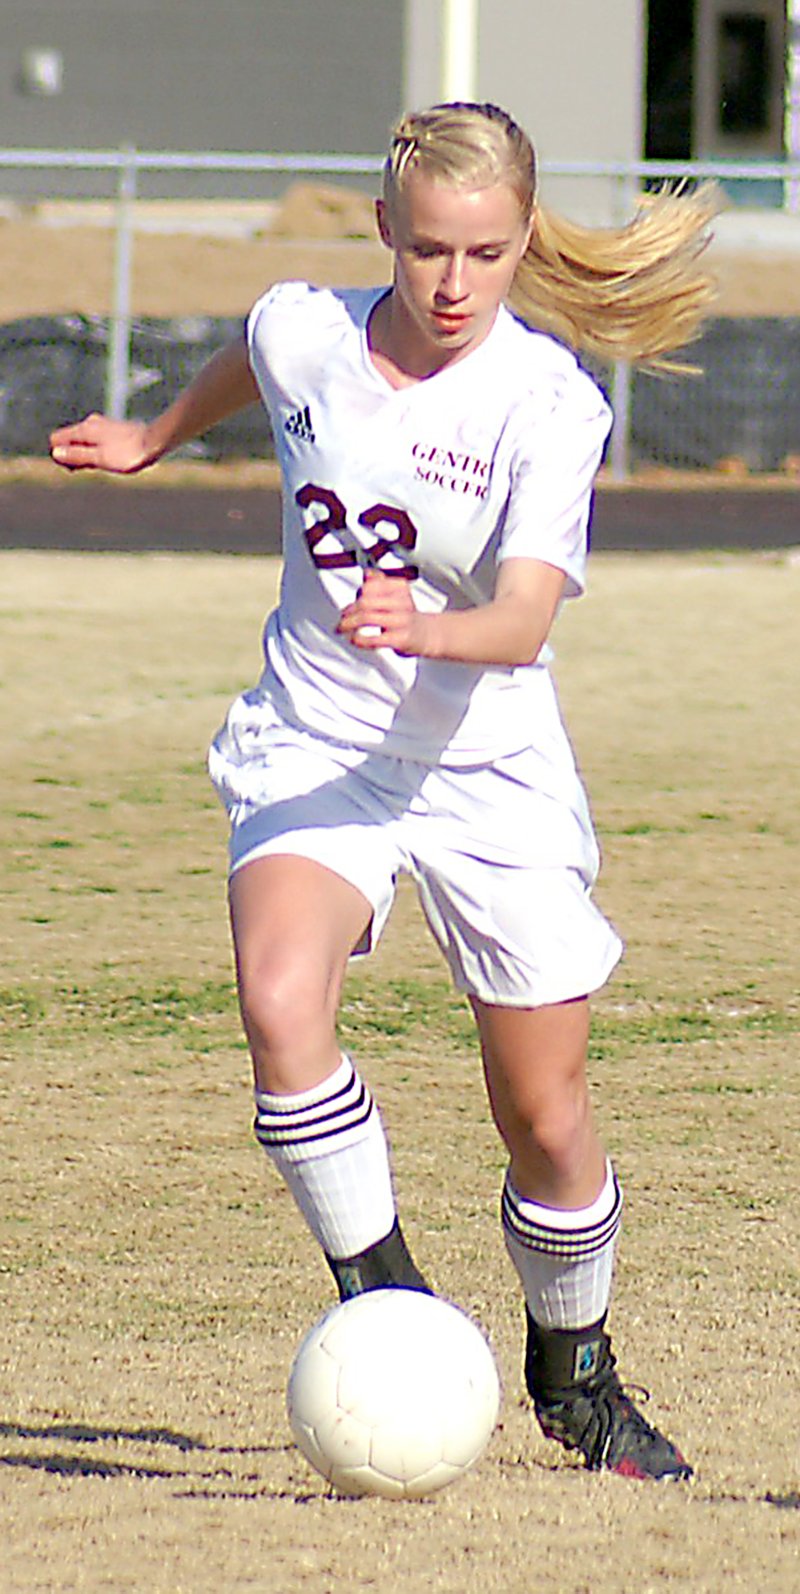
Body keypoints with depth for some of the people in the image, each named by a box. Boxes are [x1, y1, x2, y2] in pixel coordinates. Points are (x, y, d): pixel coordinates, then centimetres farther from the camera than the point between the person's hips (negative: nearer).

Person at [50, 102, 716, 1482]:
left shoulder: (549, 402, -17)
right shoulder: (302, 337, -7)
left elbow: (526, 617, -29)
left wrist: (430, 632, -50)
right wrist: (153, 438, 37)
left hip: (488, 767, -2)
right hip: (312, 747, 2)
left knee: (546, 1120, 3)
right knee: (278, 1000, -29)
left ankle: (574, 1374, 31)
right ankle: (382, 1302, -16)